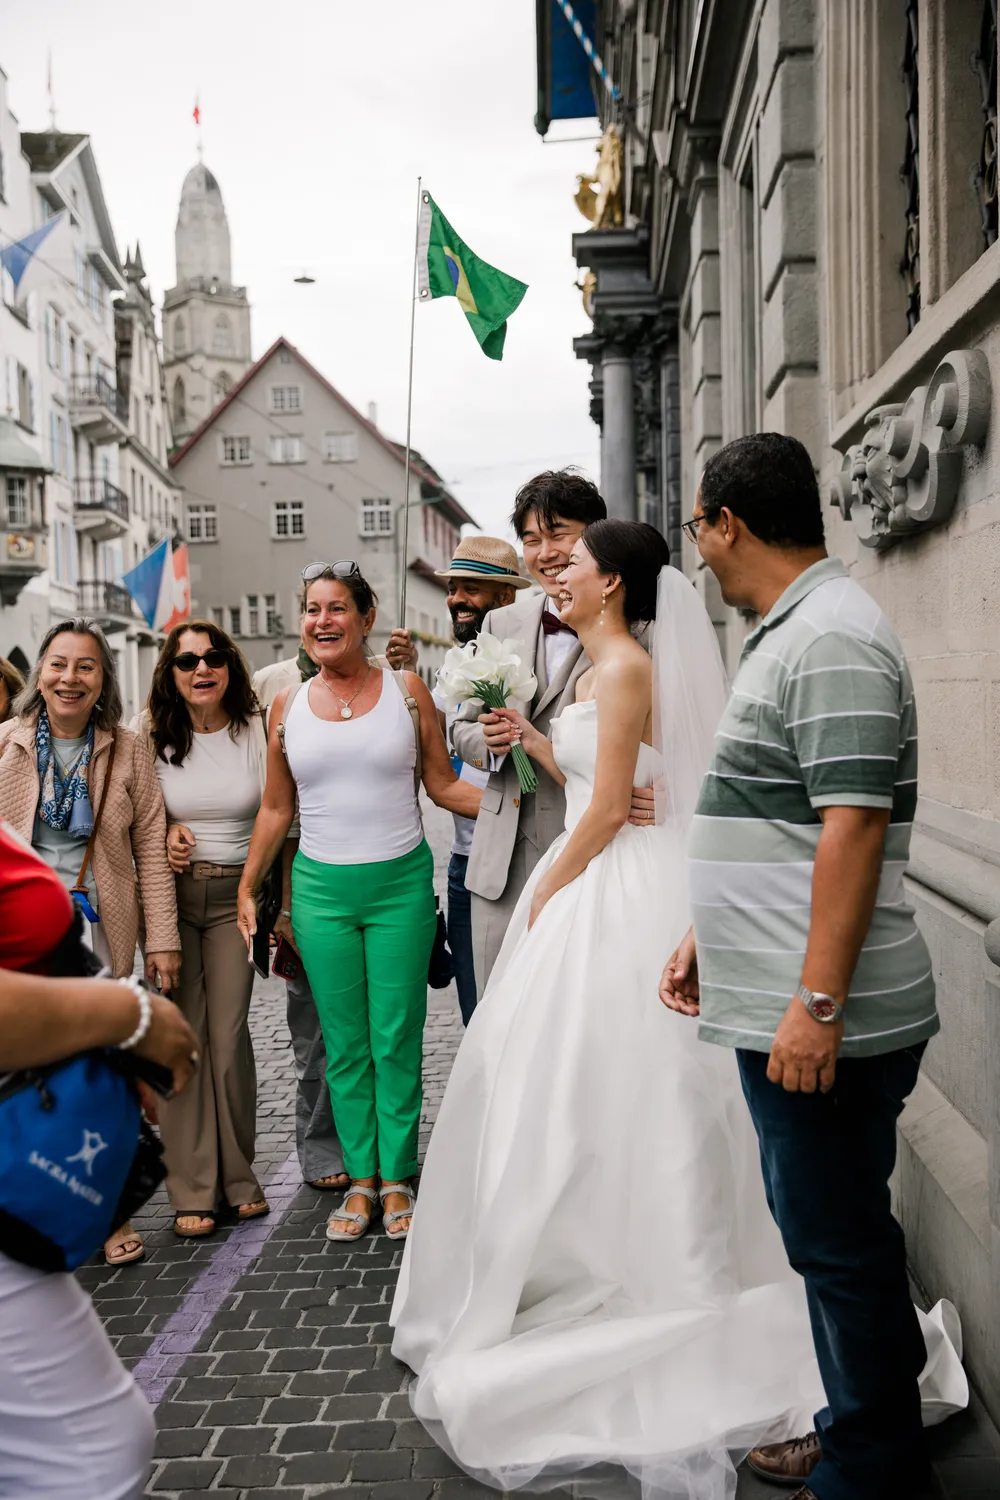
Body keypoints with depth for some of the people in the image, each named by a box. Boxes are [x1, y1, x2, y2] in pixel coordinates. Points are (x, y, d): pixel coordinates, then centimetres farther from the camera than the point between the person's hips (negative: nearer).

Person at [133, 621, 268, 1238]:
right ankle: (193, 1191, 8)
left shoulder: (257, 729, 0)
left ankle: (238, 1177, 16)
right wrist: (165, 833, -8)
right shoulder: (149, 734, 2)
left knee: (229, 1034, -2)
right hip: (170, 894, 0)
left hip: (236, 894, 0)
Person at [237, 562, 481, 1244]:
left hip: (401, 882, -1)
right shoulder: (288, 705, 5)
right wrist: (247, 889, 11)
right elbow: (277, 809, 12)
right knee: (345, 1045, 8)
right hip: (321, 887, 2)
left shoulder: (407, 690, 0)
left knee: (397, 1041, 3)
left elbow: (442, 784, 4)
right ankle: (360, 1179, 19)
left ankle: (398, 1179, 17)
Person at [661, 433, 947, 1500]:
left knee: (840, 1246, 3)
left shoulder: (832, 638, -16)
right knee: (830, 1238, 20)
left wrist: (817, 1004, -26)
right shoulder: (789, 633, 17)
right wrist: (703, 940, 23)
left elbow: (853, 825, -24)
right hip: (777, 1006, 10)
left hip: (822, 1022, -10)